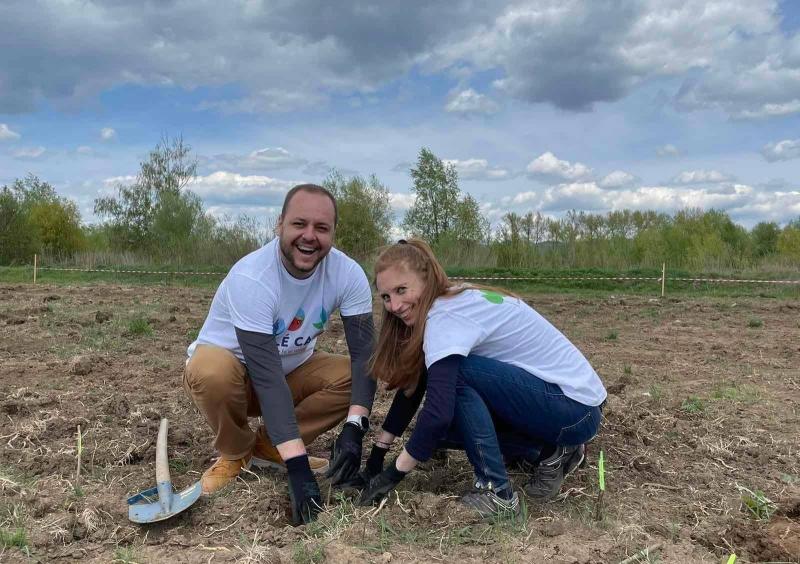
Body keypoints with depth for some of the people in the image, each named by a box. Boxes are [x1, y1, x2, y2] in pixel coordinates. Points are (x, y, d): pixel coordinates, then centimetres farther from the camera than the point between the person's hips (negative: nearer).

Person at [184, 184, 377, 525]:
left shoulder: (348, 274, -19)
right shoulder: (251, 278, -33)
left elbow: (364, 353, -23)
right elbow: (266, 377, -37)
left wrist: (354, 429, -38)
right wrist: (297, 467, -41)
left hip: (293, 370, 4)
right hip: (237, 371, -4)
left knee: (353, 375, -22)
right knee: (211, 371, -37)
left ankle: (267, 446, -2)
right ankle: (236, 453, -5)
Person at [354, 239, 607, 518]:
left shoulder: (447, 315, -23)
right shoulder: (453, 304, 5)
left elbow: (438, 411, -32)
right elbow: (411, 390, 10)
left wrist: (392, 474, -20)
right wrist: (375, 457, 8)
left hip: (575, 409, -9)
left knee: (454, 373, -24)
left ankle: (496, 492, -13)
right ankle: (545, 452, 11)